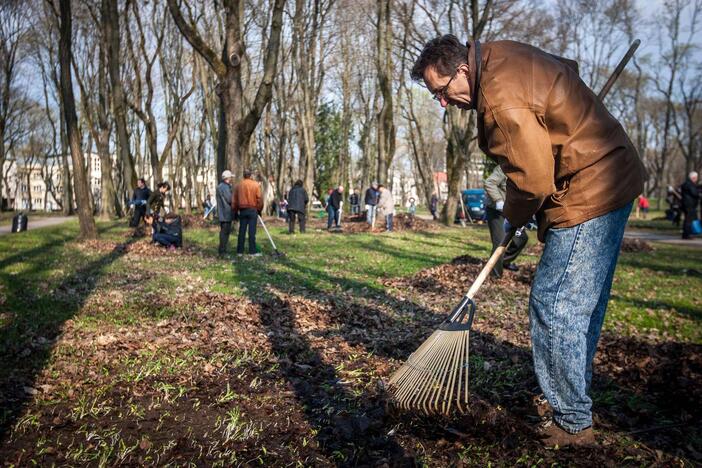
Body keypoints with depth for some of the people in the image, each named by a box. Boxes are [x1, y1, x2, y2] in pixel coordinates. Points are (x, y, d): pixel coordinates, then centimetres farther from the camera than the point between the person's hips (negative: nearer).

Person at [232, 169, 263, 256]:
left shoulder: (238, 185, 7)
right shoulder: (256, 185, -3)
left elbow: (234, 199, 9)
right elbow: (259, 198, -6)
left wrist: (235, 211, 17)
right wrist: (259, 209, 5)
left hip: (242, 210, 3)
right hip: (253, 210, -3)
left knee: (242, 231, 7)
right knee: (252, 231, -2)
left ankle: (240, 251, 8)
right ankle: (252, 251, -2)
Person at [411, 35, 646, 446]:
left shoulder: (501, 99, -23)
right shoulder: (501, 55, 8)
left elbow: (534, 178, -21)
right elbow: (568, 68, 24)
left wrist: (511, 221, -2)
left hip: (588, 193, -11)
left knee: (555, 307, -7)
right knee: (583, 305, 16)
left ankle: (574, 425, 7)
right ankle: (576, 407, 30)